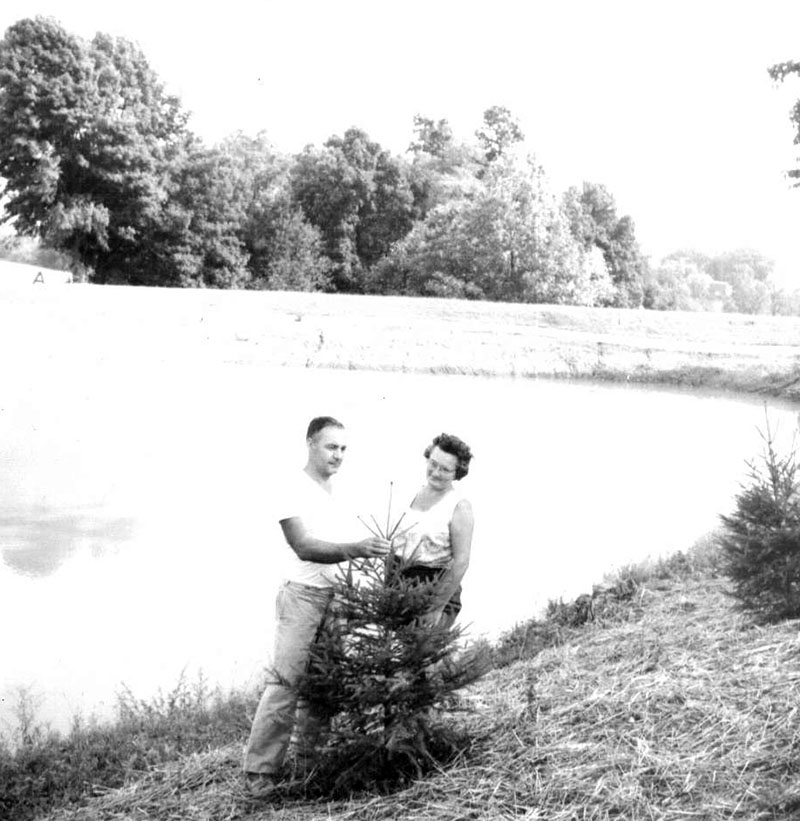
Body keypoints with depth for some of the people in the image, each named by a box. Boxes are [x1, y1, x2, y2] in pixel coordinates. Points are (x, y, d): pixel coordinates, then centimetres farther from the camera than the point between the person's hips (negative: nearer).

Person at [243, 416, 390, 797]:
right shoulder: (295, 487, -10)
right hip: (304, 595, -7)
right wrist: (355, 549, -32)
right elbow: (304, 547, -21)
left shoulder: (337, 491, 13)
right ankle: (259, 771, -5)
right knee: (287, 681, -10)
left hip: (338, 595, 7)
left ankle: (311, 756, 19)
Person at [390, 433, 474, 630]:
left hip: (436, 587, -6)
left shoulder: (459, 506, -10)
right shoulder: (417, 493, 10)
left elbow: (461, 562, -14)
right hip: (401, 583, 6)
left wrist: (437, 608, -17)